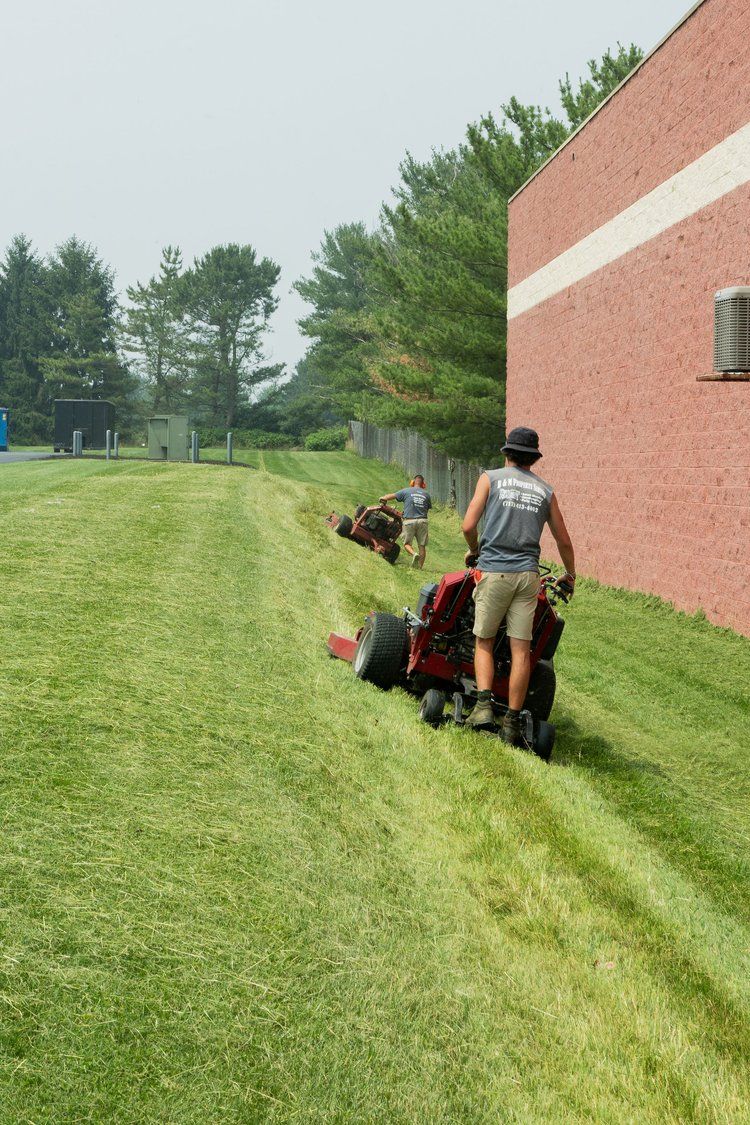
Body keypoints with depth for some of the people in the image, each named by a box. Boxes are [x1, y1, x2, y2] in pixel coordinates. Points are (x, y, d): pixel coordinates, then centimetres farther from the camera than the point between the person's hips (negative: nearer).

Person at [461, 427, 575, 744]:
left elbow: (468, 526, -4)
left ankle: (483, 704, -7)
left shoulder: (491, 478, 4)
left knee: (484, 642, 10)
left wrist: (474, 551, 17)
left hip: (494, 572, -2)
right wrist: (570, 575, 32)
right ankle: (512, 721, 2)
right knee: (521, 650, 1)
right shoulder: (545, 490, 11)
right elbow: (563, 541, 16)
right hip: (528, 575, 2)